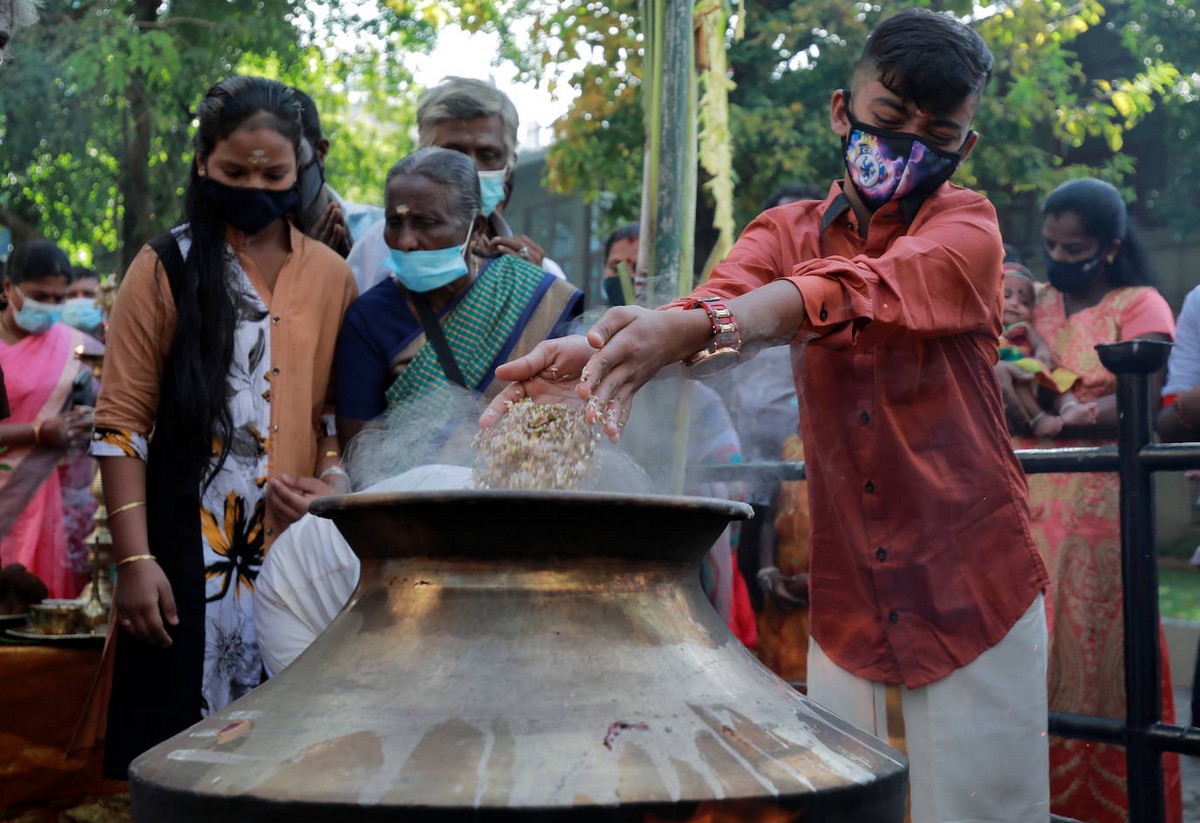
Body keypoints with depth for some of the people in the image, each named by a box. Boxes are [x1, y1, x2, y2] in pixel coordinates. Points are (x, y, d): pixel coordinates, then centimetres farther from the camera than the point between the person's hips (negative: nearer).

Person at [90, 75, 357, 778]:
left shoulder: (332, 277, 9)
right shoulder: (167, 270, 0)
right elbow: (121, 423, -3)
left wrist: (333, 478, -5)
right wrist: (135, 558, -10)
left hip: (297, 546, 3)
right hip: (186, 548, -3)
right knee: (176, 740, 3)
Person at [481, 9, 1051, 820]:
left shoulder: (967, 225, -4)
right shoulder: (788, 232, 7)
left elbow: (860, 289, -26)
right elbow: (723, 300, -14)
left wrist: (693, 327, -44)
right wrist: (602, 352, -37)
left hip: (975, 601, -3)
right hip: (847, 609, 3)